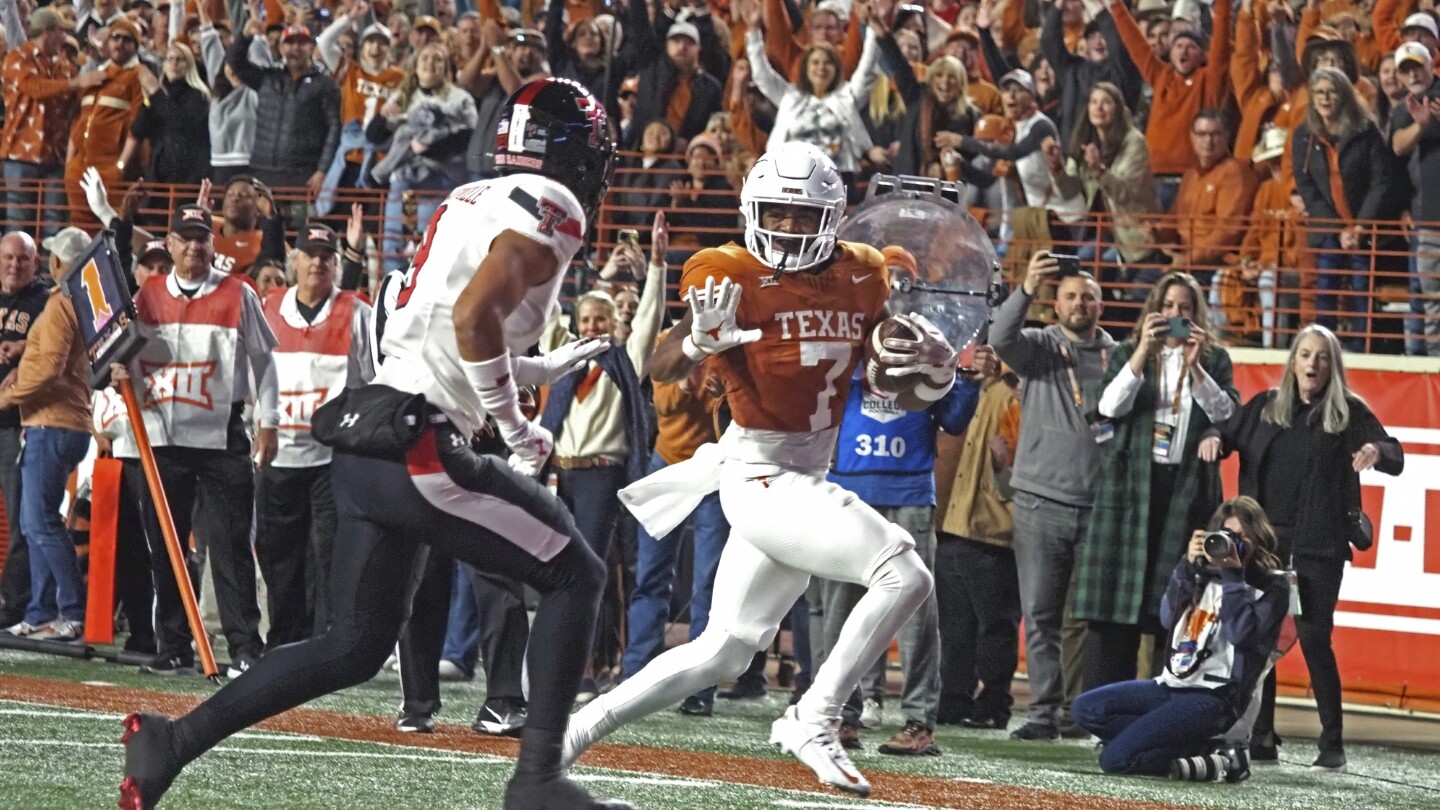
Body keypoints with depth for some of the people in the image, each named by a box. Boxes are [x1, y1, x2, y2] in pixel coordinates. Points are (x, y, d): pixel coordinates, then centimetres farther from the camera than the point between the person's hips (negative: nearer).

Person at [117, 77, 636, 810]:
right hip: (420, 448, -9)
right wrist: (515, 426, -11)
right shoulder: (549, 208, -6)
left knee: (353, 647, 14)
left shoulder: (471, 202, 21)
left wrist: (540, 368, 27)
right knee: (573, 577, 4)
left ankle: (171, 742, 9)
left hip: (362, 445, 9)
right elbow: (473, 316, -21)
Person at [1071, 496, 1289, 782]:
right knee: (1086, 708, -10)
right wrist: (1188, 565, -4)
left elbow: (1241, 633, -15)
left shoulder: (1271, 585, 0)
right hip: (1172, 685, 8)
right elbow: (1168, 618, 5)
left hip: (1214, 697, -8)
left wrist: (1232, 575, -12)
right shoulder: (1206, 573, 14)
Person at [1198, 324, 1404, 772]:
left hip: (1319, 545, -4)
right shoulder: (1266, 406, 11)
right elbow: (1228, 431, 20)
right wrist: (1215, 438, -5)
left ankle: (1333, 743, 2)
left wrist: (1378, 451, -26)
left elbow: (1395, 460, -2)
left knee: (1314, 638, -7)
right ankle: (1261, 738, 10)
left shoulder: (1348, 412, 2)